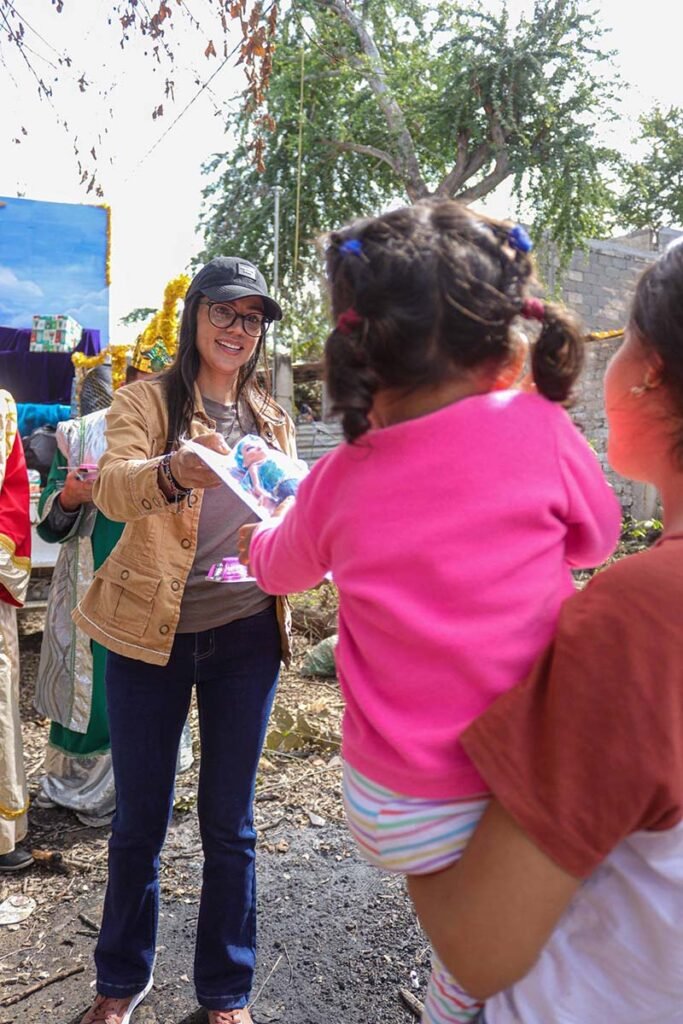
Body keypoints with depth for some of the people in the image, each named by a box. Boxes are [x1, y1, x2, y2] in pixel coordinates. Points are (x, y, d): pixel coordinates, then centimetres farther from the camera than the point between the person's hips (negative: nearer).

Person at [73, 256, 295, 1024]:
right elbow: (114, 489, -20)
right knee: (139, 818, 13)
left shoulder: (273, 420, 10)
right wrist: (174, 472, -41)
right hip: (151, 633, -2)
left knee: (229, 823, 12)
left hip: (245, 635, 3)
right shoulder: (147, 401, -2)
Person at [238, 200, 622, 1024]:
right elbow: (595, 538, 5)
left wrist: (255, 537, 39)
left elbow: (280, 569, 16)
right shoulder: (537, 429, -15)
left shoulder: (336, 484, -7)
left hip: (386, 817, 3)